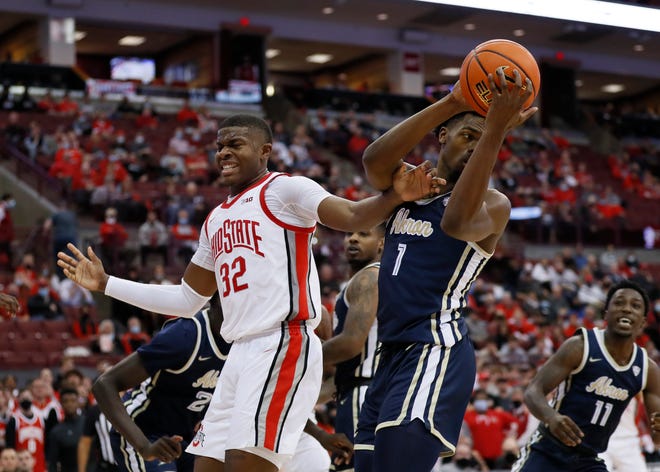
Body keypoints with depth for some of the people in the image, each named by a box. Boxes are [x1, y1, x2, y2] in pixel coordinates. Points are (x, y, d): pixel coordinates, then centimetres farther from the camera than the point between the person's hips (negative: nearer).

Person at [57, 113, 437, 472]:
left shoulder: (284, 190, 0)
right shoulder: (217, 221, 24)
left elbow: (352, 216, -17)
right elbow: (187, 300, 30)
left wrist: (395, 196, -38)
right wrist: (106, 284, 30)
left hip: (284, 346, -9)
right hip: (241, 353, 9)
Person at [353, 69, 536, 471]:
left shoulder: (493, 204, -2)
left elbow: (457, 222, -27)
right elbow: (374, 159, -11)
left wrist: (496, 131, -32)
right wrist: (450, 104, -21)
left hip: (437, 352, -7)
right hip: (393, 355, 7)